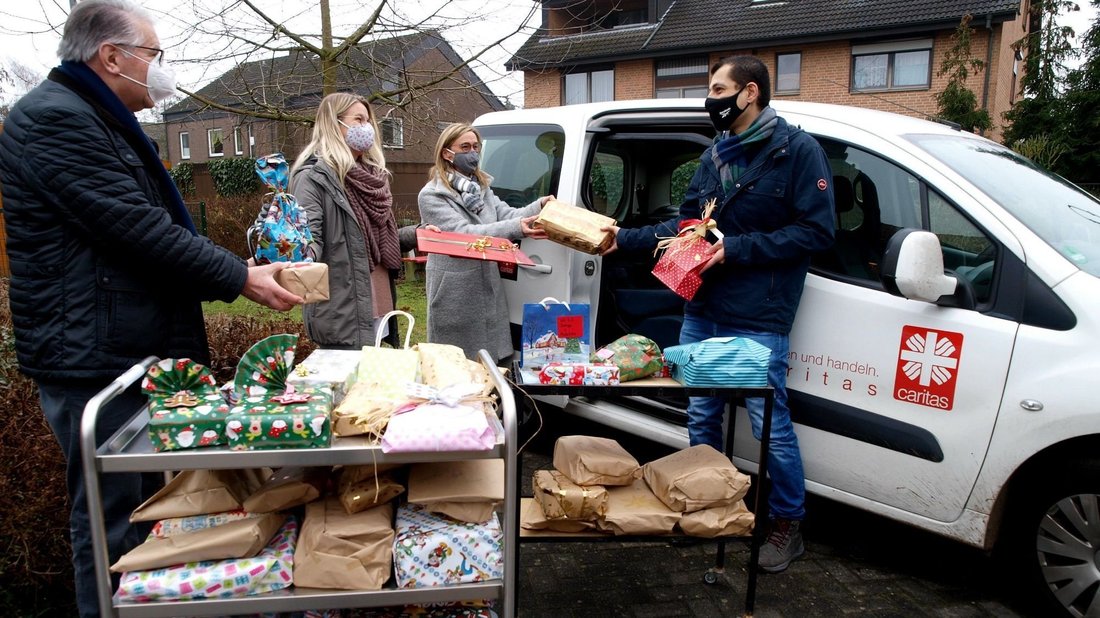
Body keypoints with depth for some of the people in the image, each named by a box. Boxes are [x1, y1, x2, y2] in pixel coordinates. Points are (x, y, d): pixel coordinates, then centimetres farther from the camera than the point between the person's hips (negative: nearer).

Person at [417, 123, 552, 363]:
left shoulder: (481, 188, 15)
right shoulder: (431, 196, -10)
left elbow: (507, 214, 3)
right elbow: (463, 233, -22)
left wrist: (539, 206, -18)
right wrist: (517, 228, -33)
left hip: (488, 287, 7)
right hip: (455, 294, -7)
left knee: (494, 361, 11)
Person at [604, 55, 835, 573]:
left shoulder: (797, 150, -8)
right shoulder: (715, 155, 14)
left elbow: (817, 230, -13)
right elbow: (685, 224, 15)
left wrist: (737, 248, -18)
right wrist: (624, 238, 5)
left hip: (758, 321, -7)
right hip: (701, 311, 7)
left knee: (771, 425, 2)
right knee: (701, 418, 15)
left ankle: (789, 524, 22)